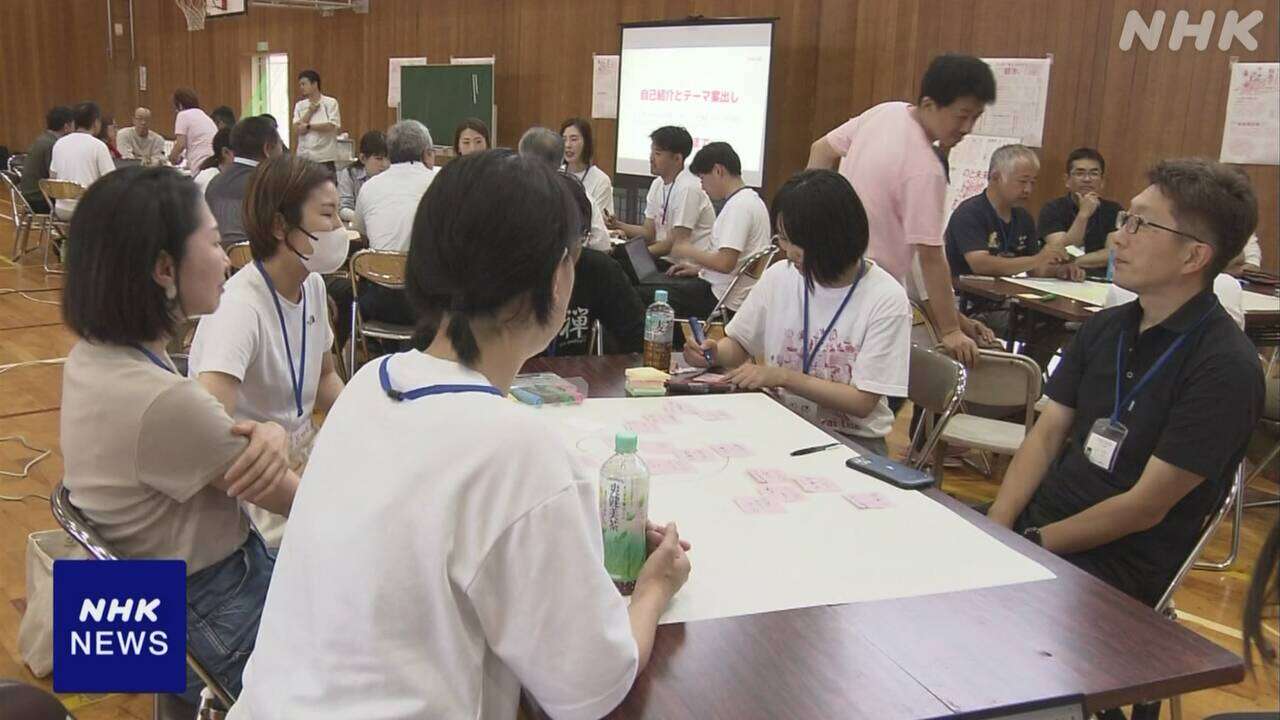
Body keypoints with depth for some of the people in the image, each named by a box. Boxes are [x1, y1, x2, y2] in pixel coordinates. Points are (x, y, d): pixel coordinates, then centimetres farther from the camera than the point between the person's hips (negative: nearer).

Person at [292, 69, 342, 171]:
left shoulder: (330, 103, 0)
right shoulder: (300, 105, 11)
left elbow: (331, 126, -12)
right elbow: (297, 129, 0)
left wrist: (308, 126, -5)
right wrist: (311, 110, -4)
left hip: (324, 158, -4)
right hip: (304, 157, 4)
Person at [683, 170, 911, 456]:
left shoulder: (887, 299, -12)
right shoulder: (779, 277, 3)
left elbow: (863, 402, -13)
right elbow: (738, 345, 15)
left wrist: (783, 376, -18)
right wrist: (714, 353, -8)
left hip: (853, 440, -4)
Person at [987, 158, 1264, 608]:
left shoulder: (1226, 368, -13)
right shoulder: (1104, 328, 10)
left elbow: (1146, 507, -15)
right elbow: (1047, 434, 8)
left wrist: (1033, 542, -13)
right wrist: (996, 525, -6)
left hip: (1116, 566, -6)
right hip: (1034, 520, 7)